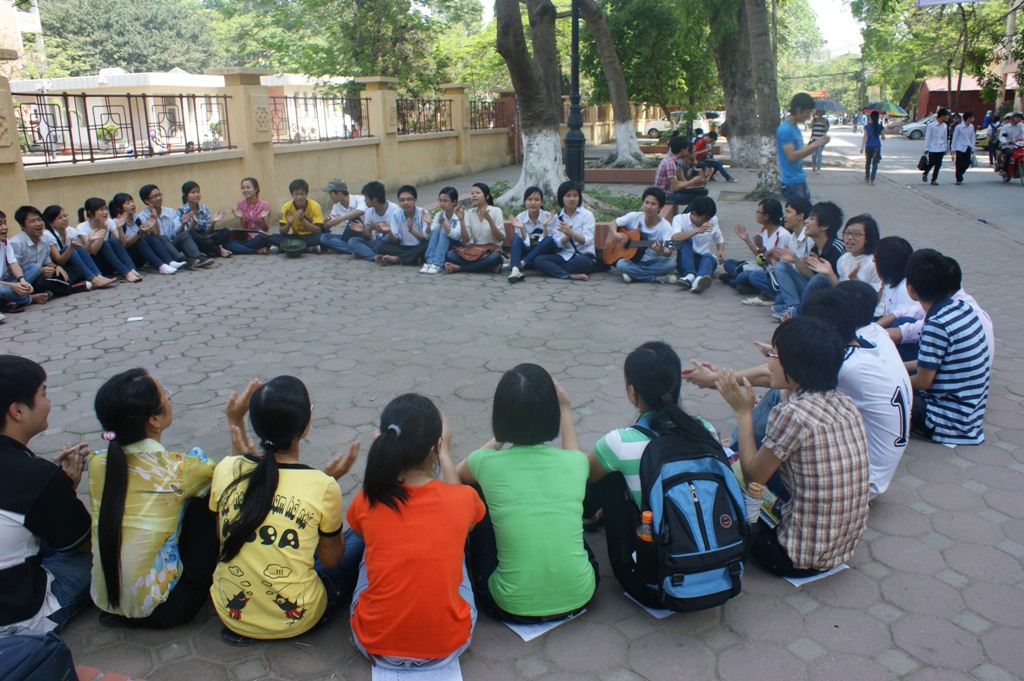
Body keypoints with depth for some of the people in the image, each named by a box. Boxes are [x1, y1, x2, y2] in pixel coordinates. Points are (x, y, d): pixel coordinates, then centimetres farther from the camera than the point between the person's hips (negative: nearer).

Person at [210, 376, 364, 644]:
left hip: (230, 614, 4)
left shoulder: (226, 469, -12)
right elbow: (331, 560, -3)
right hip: (296, 620, -4)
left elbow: (222, 535, 8)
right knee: (361, 538, 17)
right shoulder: (322, 487, -20)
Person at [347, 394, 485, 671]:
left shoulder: (366, 502, -14)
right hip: (449, 646, 0)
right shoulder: (464, 499, -16)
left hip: (375, 646, 1)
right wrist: (446, 455, 19)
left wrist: (380, 452, 11)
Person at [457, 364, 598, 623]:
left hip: (513, 608, -2)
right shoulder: (575, 462, -7)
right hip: (579, 598, 2)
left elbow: (458, 474, 16)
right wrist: (566, 409, 27)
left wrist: (499, 440, 23)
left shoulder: (487, 464, -11)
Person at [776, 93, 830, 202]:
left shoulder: (795, 128, 13)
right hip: (791, 183, -10)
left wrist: (818, 144, 4)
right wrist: (814, 145, -18)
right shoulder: (785, 130, -16)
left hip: (800, 181, 10)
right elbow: (791, 156, -23)